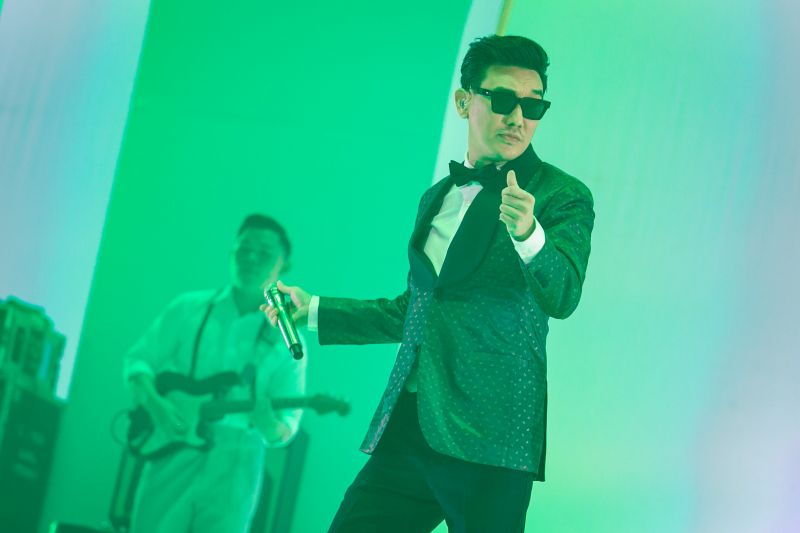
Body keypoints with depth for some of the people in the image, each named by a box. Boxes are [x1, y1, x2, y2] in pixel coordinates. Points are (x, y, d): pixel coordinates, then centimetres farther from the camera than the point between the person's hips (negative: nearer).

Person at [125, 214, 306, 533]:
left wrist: (269, 424, -21)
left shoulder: (285, 338, 4)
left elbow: (286, 428, 3)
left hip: (232, 466, -1)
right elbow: (138, 360, 7)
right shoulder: (190, 309, 7)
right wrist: (155, 403, -13)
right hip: (173, 453, 1)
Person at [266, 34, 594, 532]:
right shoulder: (438, 198, 19)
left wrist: (527, 232, -37)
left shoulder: (562, 196, -1)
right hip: (409, 429, 6)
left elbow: (562, 297, -18)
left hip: (486, 437, -6)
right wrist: (313, 310, 26)